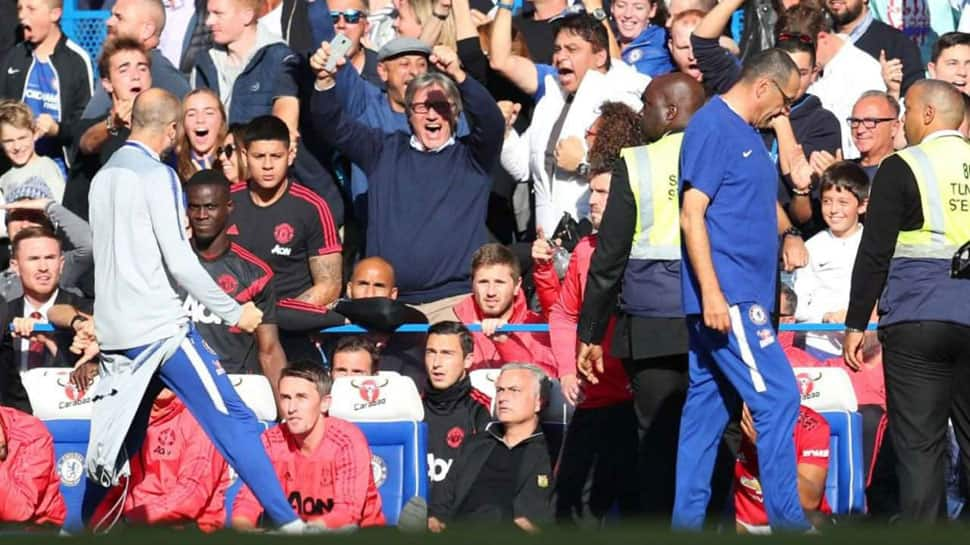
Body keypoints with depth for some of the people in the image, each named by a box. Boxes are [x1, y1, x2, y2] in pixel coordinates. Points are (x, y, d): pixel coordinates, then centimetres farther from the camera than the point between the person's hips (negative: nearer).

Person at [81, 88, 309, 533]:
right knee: (233, 420, -8)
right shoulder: (157, 176, -10)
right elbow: (179, 261, -14)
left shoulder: (104, 176, 13)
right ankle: (288, 522, -12)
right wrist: (235, 312, -8)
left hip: (113, 329, 8)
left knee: (118, 440, 15)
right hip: (159, 326, -8)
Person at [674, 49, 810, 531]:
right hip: (726, 294, -10)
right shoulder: (712, 126, -12)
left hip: (740, 296, 10)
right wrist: (711, 292, -21)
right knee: (777, 398, -11)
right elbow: (692, 214, -17)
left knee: (707, 405, 9)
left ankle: (687, 519, 11)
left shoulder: (745, 132, 17)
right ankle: (786, 521, -10)